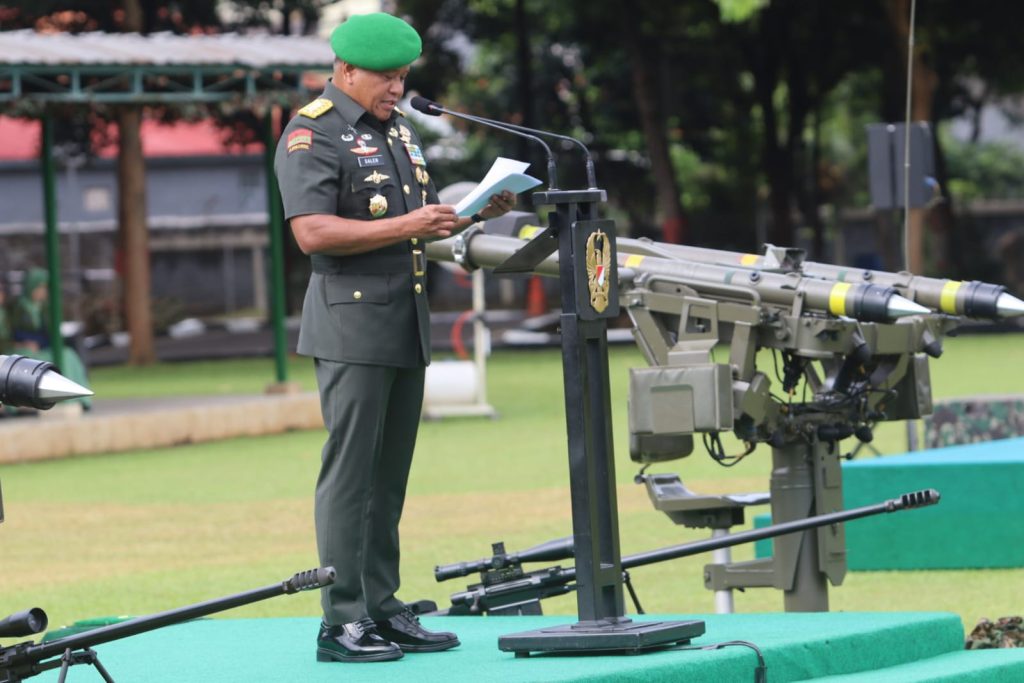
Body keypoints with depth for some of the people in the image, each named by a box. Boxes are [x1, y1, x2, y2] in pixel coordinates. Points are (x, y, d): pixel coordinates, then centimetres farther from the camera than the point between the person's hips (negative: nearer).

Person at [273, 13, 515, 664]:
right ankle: (342, 622, -7)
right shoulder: (311, 136, -8)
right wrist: (404, 227, -22)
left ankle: (383, 609, 13)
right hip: (352, 324, -8)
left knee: (390, 475, 9)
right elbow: (312, 232, -18)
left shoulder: (399, 129, 19)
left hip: (408, 325, 8)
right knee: (349, 474, -8)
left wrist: (476, 213, 7)